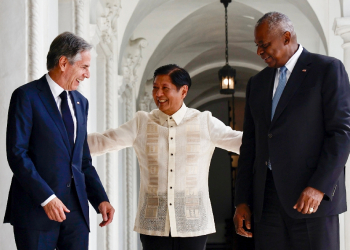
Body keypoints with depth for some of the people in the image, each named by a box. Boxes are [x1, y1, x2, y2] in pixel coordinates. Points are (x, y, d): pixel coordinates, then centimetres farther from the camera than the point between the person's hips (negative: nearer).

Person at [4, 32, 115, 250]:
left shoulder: (81, 102, 16)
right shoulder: (26, 96, -4)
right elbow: (17, 153, -11)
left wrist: (101, 199, 6)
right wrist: (46, 197, -18)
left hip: (76, 207, 6)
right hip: (36, 206, -6)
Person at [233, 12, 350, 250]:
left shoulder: (328, 69, 1)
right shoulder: (257, 83, 19)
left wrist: (320, 186, -17)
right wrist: (243, 201, 10)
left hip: (311, 196, -5)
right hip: (266, 199, 5)